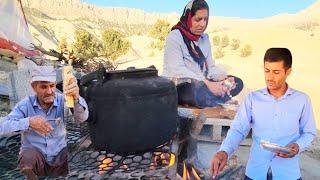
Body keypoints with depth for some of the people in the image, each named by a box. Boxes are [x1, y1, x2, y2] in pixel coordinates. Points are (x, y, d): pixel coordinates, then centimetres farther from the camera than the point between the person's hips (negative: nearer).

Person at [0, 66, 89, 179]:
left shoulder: (62, 100, -10)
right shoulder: (25, 104, -7)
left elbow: (82, 118, -28)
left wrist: (76, 98, -50)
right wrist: (29, 122, -31)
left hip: (60, 154, 0)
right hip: (34, 152, 1)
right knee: (27, 158, -30)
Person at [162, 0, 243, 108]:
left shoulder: (204, 38, 13)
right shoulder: (175, 37, -10)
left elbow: (210, 67, 9)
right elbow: (178, 70, -21)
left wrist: (223, 77, -13)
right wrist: (207, 83, -28)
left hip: (200, 84, 7)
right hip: (177, 85, -7)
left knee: (237, 83, -5)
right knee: (204, 93, -37)